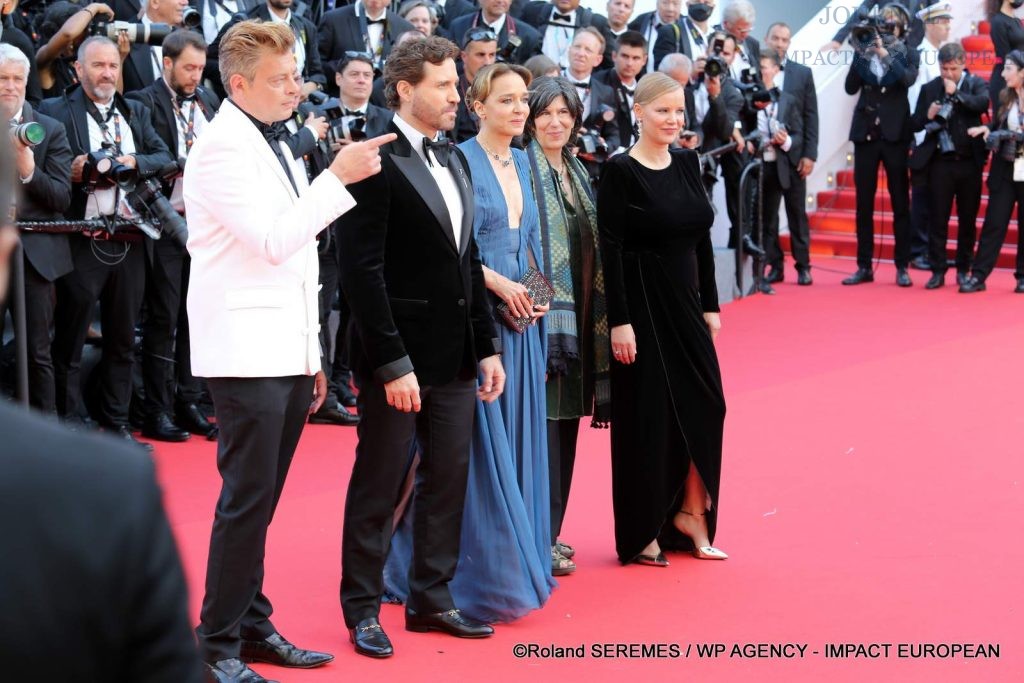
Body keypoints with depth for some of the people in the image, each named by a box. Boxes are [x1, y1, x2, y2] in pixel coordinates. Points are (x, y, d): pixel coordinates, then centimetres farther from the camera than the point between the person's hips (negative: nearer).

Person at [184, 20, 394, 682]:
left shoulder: (276, 148, 17)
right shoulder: (223, 148, -10)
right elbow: (274, 241, -19)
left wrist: (313, 355, 19)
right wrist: (338, 177, -17)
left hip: (288, 353, 8)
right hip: (246, 352, -8)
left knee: (261, 499, 12)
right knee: (247, 500, -7)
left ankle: (253, 625, 20)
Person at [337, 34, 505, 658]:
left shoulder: (455, 161, 13)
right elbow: (362, 272, -17)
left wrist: (488, 346, 11)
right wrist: (393, 364, -19)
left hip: (454, 356, 8)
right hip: (398, 355, -7)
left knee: (449, 480, 12)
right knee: (379, 487, 4)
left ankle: (432, 598, 25)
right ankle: (363, 609, 16)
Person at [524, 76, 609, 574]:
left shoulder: (577, 173, 16)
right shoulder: (525, 169, -8)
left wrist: (597, 317, 15)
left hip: (578, 317, 8)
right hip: (543, 315, -8)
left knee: (565, 421, 11)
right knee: (545, 421, -7)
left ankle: (551, 531, 19)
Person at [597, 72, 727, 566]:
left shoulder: (687, 163, 8)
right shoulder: (620, 171, -11)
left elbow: (702, 239, 12)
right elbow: (610, 249, -14)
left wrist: (710, 304, 9)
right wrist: (619, 321, -18)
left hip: (686, 302, 6)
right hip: (642, 305, -6)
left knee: (704, 405, 4)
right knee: (646, 414, 1)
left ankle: (688, 514, 19)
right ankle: (641, 534, 13)